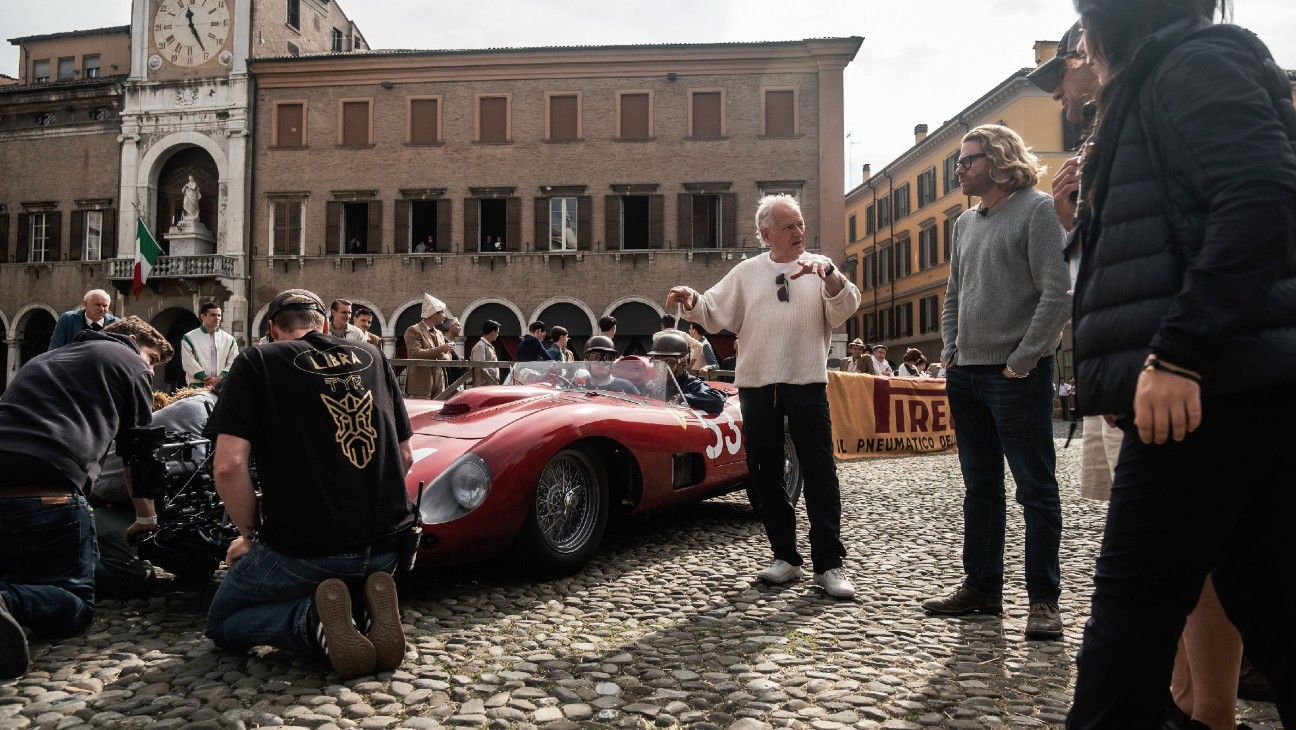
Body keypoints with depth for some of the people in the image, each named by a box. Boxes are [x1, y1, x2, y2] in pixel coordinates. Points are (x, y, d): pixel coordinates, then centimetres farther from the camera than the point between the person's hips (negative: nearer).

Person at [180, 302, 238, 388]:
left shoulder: (229, 339, 11)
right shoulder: (189, 338, 5)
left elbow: (233, 362, 4)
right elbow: (189, 363, -3)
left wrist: (219, 378, -11)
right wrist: (205, 379, -13)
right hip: (197, 387, -2)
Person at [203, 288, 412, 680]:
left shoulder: (257, 363, 0)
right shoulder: (372, 357, 11)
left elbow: (229, 465, -11)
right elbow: (405, 457, 12)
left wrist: (250, 534, 3)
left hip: (303, 547, -4)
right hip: (386, 546, 5)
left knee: (221, 623, 20)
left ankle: (314, 620, -10)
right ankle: (372, 604, 1)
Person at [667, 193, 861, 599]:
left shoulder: (820, 270, 8)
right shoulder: (746, 273, 12)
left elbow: (845, 310, -6)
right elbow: (716, 315, 8)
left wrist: (829, 274, -22)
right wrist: (692, 302, -12)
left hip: (807, 385, -2)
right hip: (757, 387, 2)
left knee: (820, 474, -3)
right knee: (765, 474, 7)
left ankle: (828, 564, 5)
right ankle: (785, 557, 20)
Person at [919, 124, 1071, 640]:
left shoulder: (1037, 208, -5)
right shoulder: (966, 223, 16)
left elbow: (1057, 295, -13)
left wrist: (1022, 360, -16)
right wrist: (949, 350, 10)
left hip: (1017, 376, -7)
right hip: (965, 375, 8)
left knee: (1036, 490, 0)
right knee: (980, 488, 13)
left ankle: (1043, 600, 8)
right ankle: (981, 588, 22)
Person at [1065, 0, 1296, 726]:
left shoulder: (1195, 62, -4)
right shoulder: (1166, 87, 24)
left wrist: (1177, 354, -25)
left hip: (1209, 381, -10)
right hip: (1224, 382, 10)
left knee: (1134, 599, -3)